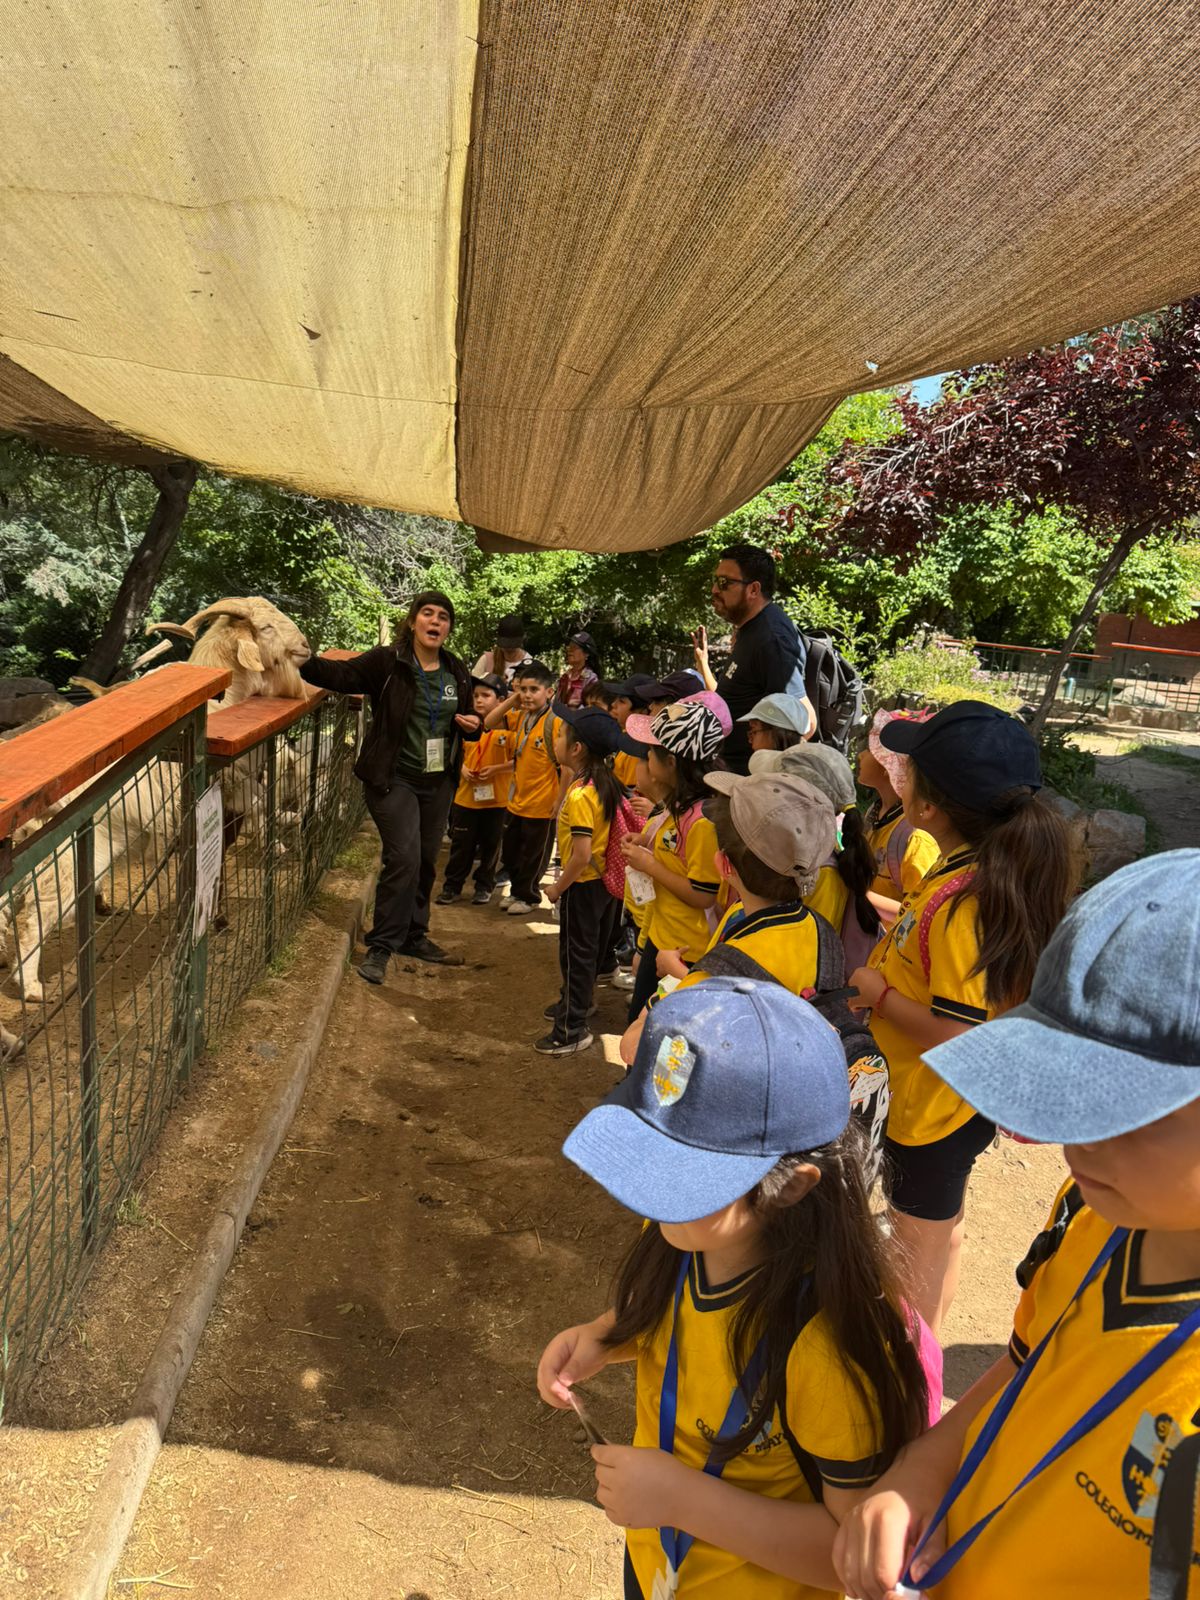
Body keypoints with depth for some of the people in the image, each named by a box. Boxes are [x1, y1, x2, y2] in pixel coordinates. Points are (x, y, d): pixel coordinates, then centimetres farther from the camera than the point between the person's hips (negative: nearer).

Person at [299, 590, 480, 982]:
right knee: (403, 858, -15)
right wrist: (304, 659, -39)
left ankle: (413, 934, 32)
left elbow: (464, 721, 20)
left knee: (426, 861, 15)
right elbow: (341, 674, -22)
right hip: (394, 779, -6)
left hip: (438, 782, 6)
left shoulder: (457, 671, 8)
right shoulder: (387, 662, -10)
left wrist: (473, 726, -3)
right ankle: (381, 946, -3)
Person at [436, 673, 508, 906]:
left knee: (490, 844, 11)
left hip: (495, 798, -3)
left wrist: (496, 768, -20)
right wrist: (462, 768, -3)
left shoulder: (508, 728, -9)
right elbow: (457, 753, 15)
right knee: (461, 843, 8)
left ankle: (484, 886, 25)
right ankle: (452, 885, 18)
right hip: (466, 795, 3)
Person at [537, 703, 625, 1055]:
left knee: (577, 954, 3)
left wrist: (557, 888, -16)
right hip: (602, 879, 9)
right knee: (590, 949, 23)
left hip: (582, 885, -9)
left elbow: (582, 855, -27)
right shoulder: (605, 783, 0)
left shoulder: (580, 795, -27)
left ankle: (572, 1029, 14)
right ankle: (575, 1002, 43)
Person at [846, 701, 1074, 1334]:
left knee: (921, 1247, 13)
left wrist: (880, 995, -20)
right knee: (938, 1229, 28)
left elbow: (956, 1035, -32)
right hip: (940, 1105, 9)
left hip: (934, 1112, -9)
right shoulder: (960, 872, -4)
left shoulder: (960, 902, -33)